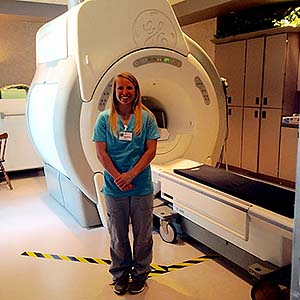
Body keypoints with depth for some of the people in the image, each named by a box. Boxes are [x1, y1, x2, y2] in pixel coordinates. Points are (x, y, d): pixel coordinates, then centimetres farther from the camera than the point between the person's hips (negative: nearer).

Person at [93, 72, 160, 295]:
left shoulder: (146, 117, -2)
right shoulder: (105, 118, -1)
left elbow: (151, 151, -6)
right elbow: (101, 153, -4)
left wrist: (130, 175, -15)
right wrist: (118, 178, -14)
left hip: (142, 187, 0)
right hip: (114, 189, 0)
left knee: (142, 235, 13)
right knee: (118, 235, 15)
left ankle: (140, 273, 34)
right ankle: (120, 274, 35)